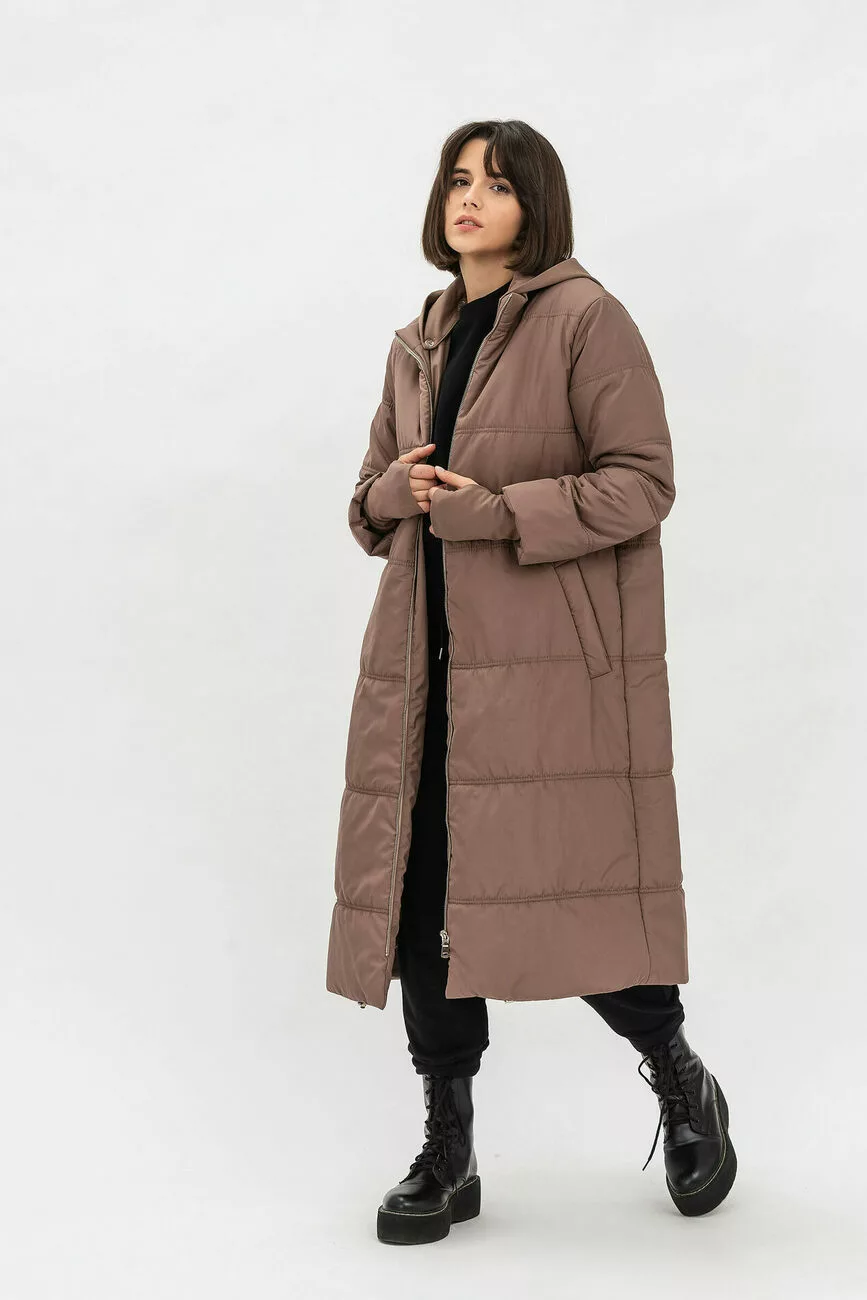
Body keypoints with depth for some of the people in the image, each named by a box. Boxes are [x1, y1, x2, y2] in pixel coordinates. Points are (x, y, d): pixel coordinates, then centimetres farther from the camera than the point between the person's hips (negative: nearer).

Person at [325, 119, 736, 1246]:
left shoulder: (585, 318, -2)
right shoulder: (419, 343, 18)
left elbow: (642, 481, -8)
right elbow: (375, 499, 23)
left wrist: (498, 511, -16)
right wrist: (397, 491, -1)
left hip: (556, 659, -6)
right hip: (427, 662, 6)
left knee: (565, 887, -6)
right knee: (421, 898, 3)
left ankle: (685, 1088, 23)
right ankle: (447, 1158, 17)